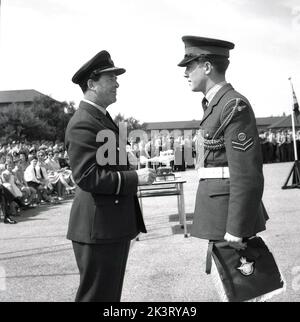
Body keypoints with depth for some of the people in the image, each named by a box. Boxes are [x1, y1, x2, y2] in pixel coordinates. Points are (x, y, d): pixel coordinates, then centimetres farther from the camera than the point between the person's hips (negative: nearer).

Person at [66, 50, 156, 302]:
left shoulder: (103, 118, 16)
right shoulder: (83, 123, -17)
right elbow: (87, 177, -25)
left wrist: (134, 175, 19)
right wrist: (134, 178, -21)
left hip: (115, 224, 10)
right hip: (98, 227, -10)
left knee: (111, 293, 21)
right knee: (97, 295, 4)